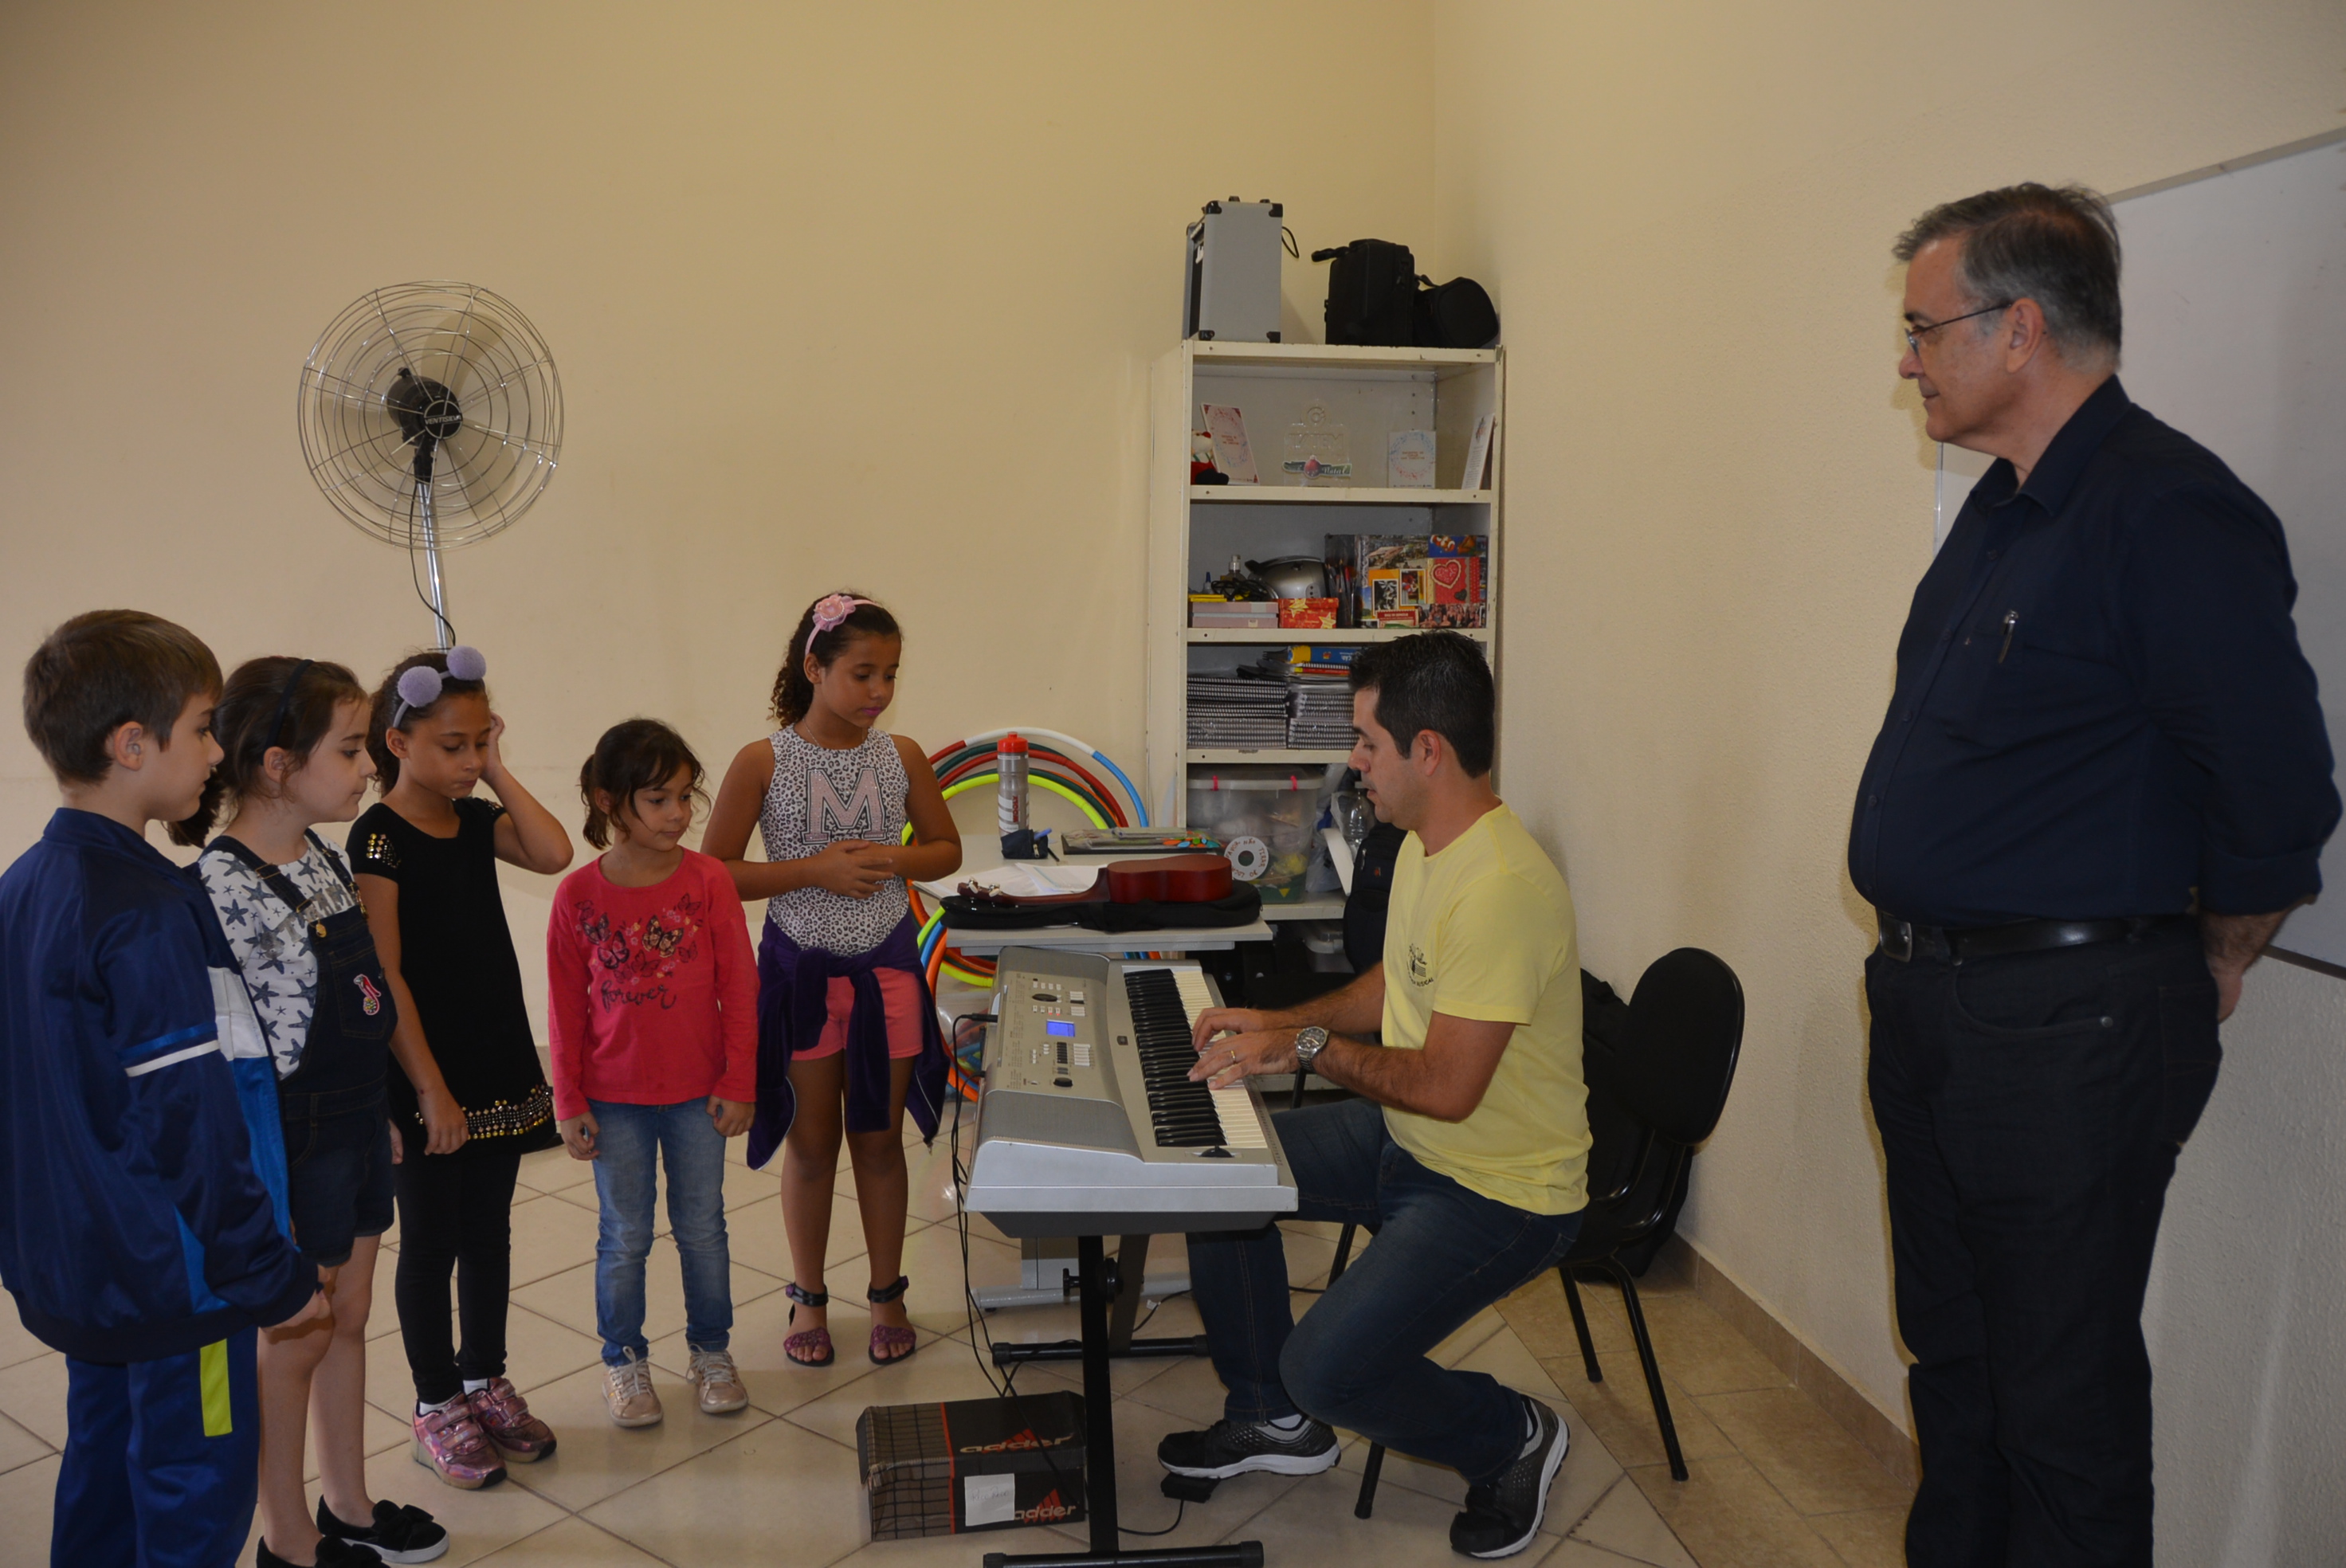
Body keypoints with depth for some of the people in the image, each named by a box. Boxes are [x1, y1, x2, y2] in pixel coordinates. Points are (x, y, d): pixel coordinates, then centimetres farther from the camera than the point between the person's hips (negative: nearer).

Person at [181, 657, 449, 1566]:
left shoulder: (326, 860, 4)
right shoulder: (226, 886, -22)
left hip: (358, 1126, 8)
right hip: (291, 1146, -8)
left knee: (347, 1322, 20)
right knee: (292, 1344, 9)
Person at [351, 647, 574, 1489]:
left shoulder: (477, 820, 6)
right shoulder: (379, 838, -14)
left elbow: (553, 853, -11)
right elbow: (384, 977, -17)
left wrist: (498, 771, -7)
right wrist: (430, 1089, -18)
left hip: (499, 1064, 6)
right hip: (426, 1078, -6)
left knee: (489, 1231, 16)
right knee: (430, 1240, 8)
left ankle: (485, 1380, 32)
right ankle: (436, 1405, 23)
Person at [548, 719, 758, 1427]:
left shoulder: (709, 881, -8)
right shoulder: (579, 895, -9)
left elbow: (739, 987, -4)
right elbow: (566, 1007, -2)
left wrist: (738, 1083, -4)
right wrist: (570, 1103, -1)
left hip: (698, 1093, 1)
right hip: (615, 1099, -1)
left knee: (703, 1229, 13)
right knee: (624, 1238, 11)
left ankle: (710, 1350, 31)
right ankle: (624, 1361, 29)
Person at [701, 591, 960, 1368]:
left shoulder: (901, 756, -2)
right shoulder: (763, 763, -10)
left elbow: (947, 850, 9)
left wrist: (895, 859, -13)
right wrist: (817, 871, -19)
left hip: (886, 968, 2)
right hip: (801, 971, -2)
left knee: (879, 1139, 12)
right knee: (812, 1144, 11)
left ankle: (887, 1296, 28)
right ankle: (809, 1298, 29)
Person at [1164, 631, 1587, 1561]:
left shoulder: (1500, 887, -30)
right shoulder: (1426, 847, 4)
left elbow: (1448, 1087, -30)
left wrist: (1309, 1046, -20)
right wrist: (1278, 1023, 7)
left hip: (1500, 1190, -10)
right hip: (1406, 1140, 10)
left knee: (1327, 1367, -20)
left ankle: (1513, 1440, 11)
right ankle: (1271, 1420, 21)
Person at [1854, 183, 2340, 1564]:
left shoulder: (2168, 513, -18)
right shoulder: (2001, 510, 12)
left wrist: (2208, 970, -5)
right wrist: (1921, 964, 16)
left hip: (2069, 1028, -9)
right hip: (1933, 1003, 9)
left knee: (2062, 1398, 5)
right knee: (1951, 1353, 22)